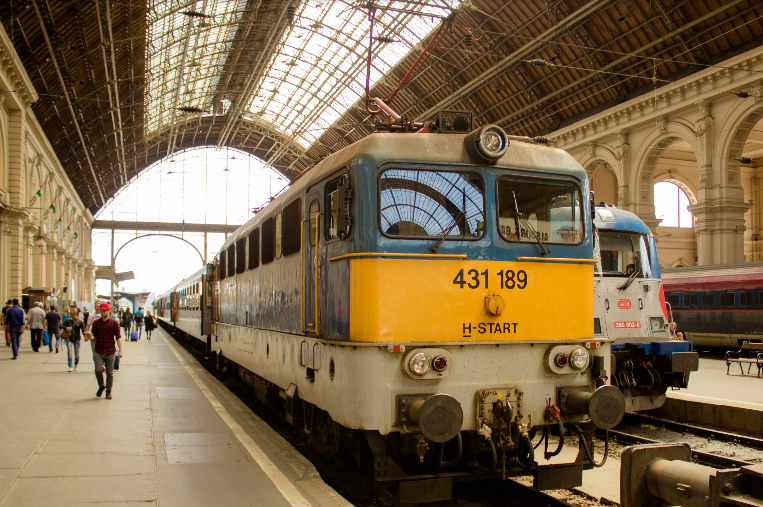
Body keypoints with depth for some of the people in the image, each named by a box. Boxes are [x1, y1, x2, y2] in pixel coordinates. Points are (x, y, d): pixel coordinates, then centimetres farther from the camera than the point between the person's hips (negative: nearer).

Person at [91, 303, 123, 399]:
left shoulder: (114, 323, 0)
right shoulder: (96, 323, 6)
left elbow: (118, 337, -1)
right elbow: (94, 335, 8)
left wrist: (120, 351, -8)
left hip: (110, 352, -1)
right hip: (98, 352, 1)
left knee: (110, 372, 5)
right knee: (98, 370, -9)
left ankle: (108, 391, 18)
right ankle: (101, 386, 19)